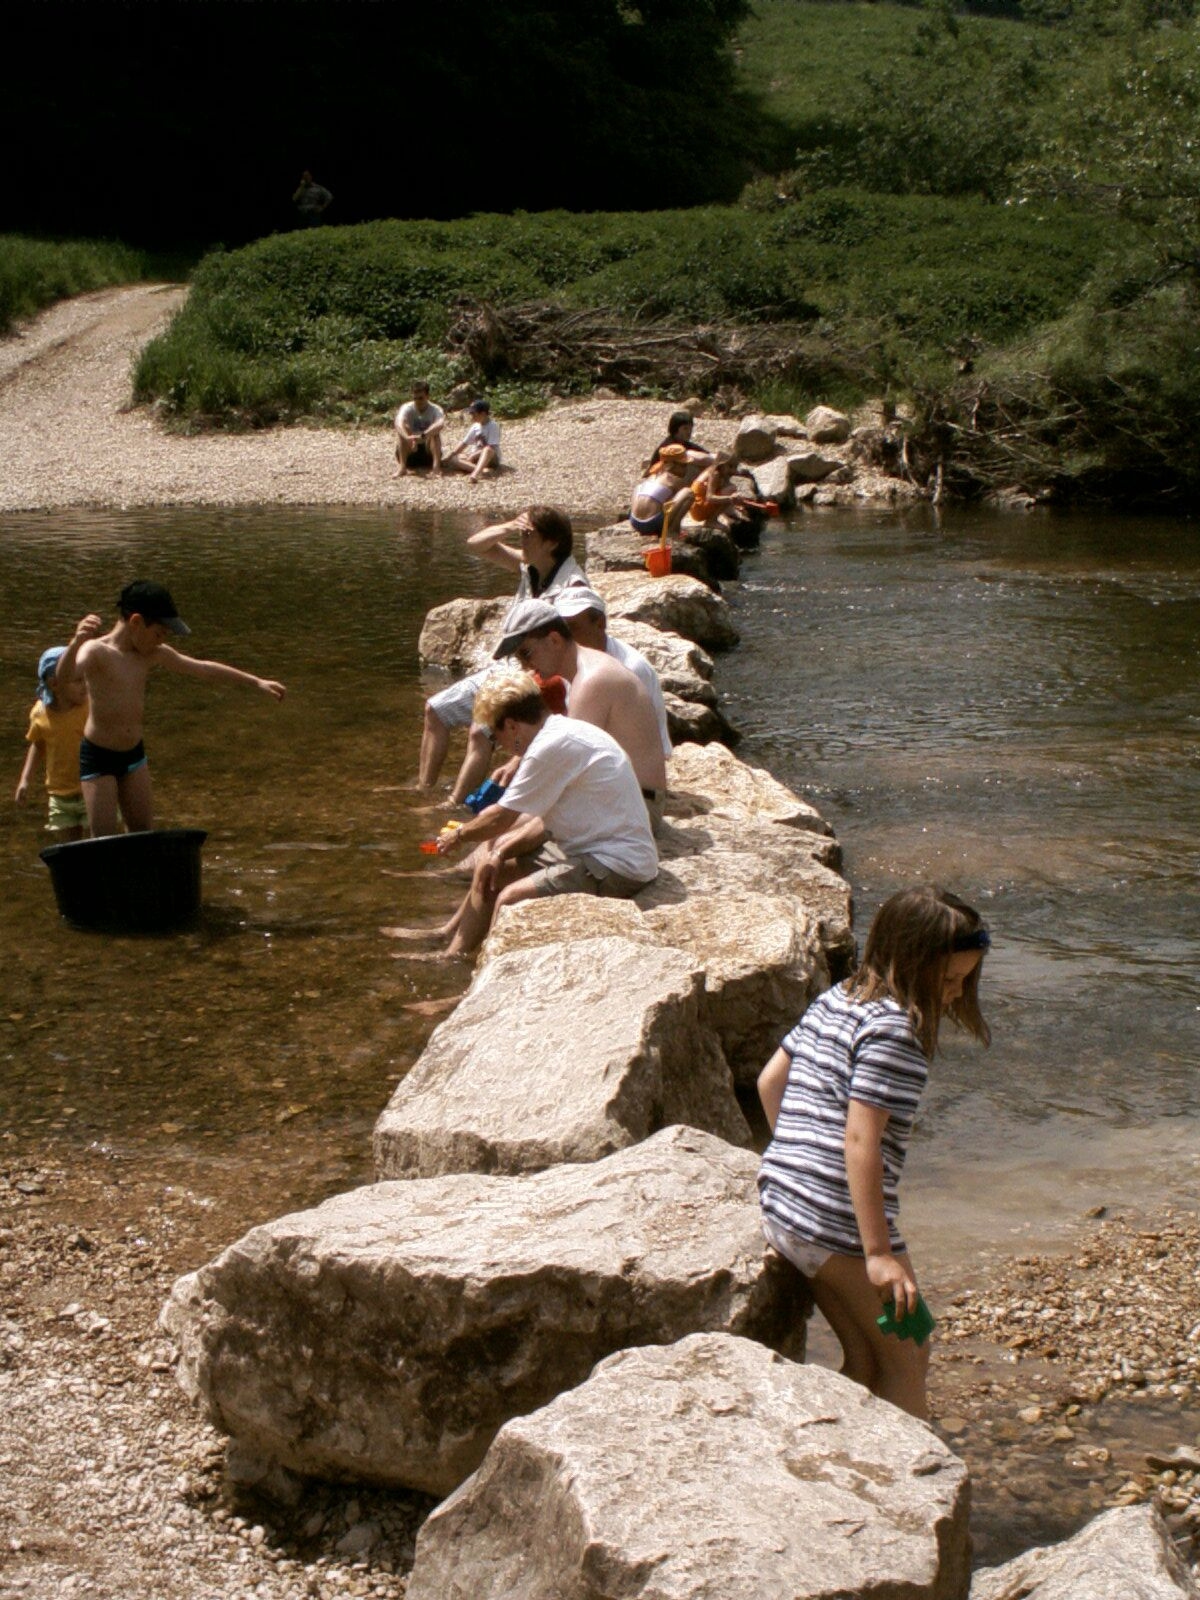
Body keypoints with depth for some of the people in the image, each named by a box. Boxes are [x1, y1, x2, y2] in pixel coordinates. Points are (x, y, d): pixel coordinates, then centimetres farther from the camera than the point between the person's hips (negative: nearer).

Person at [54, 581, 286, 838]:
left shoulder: (154, 655, 1)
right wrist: (76, 642, -60)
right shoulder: (96, 651, -19)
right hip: (98, 758, -7)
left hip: (134, 755, 7)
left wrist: (257, 682, 15)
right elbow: (61, 684, -39)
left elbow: (204, 669, 12)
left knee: (144, 837, 11)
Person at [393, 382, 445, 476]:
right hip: (410, 452, 1)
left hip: (428, 451, -1)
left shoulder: (435, 410, -13)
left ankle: (436, 466, -40)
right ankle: (402, 466, -30)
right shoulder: (407, 408, -11)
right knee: (401, 430, -24)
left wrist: (422, 436, -52)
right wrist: (408, 438, -53)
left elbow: (440, 424, -37)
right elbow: (399, 423, -33)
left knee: (435, 432, -27)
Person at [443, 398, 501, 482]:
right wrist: (449, 456, -2)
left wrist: (474, 455, -24)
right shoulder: (475, 427, 8)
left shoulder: (493, 426, -11)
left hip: (491, 459, -7)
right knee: (453, 459, -16)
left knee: (488, 450, -40)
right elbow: (464, 443, 7)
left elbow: (491, 447, -20)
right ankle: (480, 469, -38)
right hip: (475, 458, 7)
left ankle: (476, 472, -64)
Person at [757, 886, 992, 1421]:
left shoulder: (834, 1000, 13)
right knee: (906, 1359, 6)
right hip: (840, 1221, -9)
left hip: (780, 1206, 9)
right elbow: (861, 1140, -20)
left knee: (864, 1357, 18)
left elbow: (770, 1080, 19)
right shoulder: (893, 1027, -14)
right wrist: (879, 1252, -20)